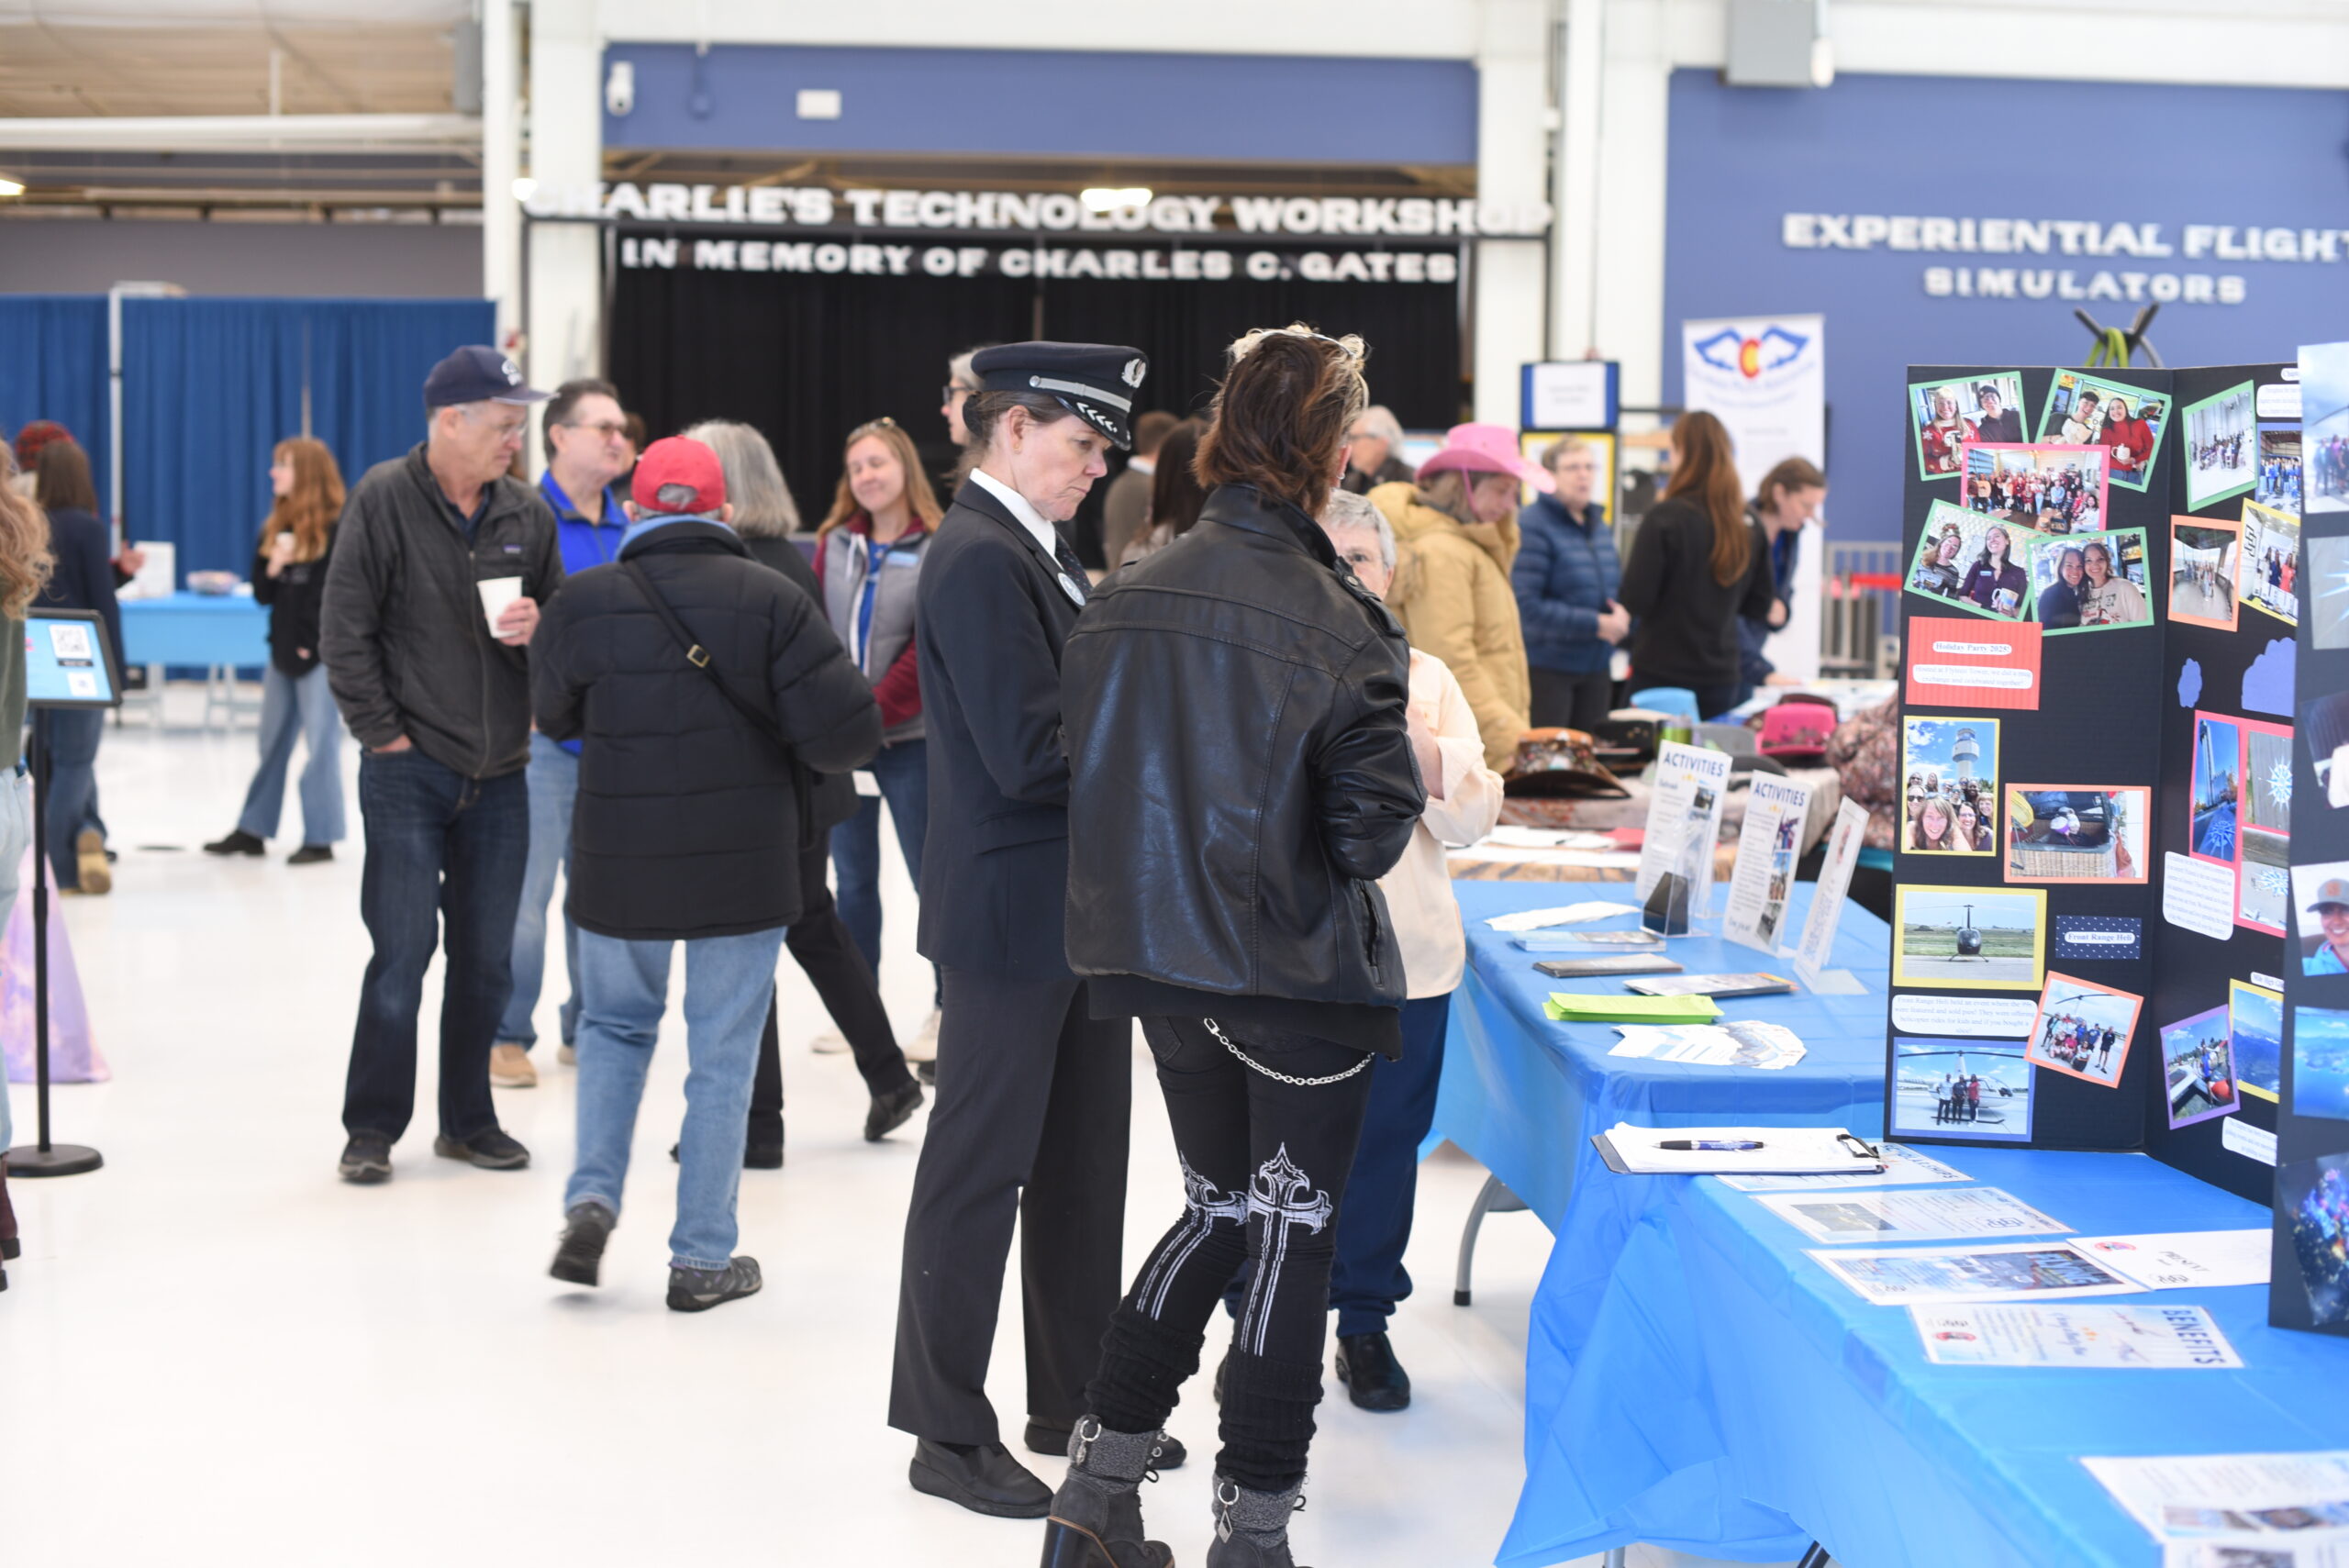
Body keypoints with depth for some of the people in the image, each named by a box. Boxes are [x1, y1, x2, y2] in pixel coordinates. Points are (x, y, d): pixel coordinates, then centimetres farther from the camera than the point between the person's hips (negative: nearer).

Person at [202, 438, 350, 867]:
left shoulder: (338, 527, -9)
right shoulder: (276, 526, 11)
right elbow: (262, 593, 12)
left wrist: (313, 642, -14)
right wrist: (273, 566, -9)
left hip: (320, 652, -7)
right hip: (282, 648, 7)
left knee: (320, 743, -2)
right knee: (272, 743, 12)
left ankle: (320, 837, 4)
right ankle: (252, 830, 20)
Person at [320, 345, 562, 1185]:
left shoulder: (527, 511, 6)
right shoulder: (383, 499, -7)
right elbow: (345, 630, -7)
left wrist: (539, 626, -8)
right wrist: (382, 732, -10)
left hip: (500, 773, 5)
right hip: (409, 770, -4)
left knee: (487, 958, 10)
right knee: (402, 952, -4)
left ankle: (469, 1120, 23)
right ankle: (372, 1127, 9)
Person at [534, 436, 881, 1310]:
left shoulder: (586, 601, -5)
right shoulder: (772, 600, -9)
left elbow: (555, 717, 12)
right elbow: (848, 731, -14)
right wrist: (796, 748, 8)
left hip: (620, 861, 2)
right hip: (744, 866, -1)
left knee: (614, 1023, 23)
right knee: (723, 1056, 8)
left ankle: (592, 1197, 8)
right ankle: (702, 1258, 13)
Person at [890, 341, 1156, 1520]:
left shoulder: (1038, 551, 13)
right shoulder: (979, 559, -18)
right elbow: (1031, 752, -24)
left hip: (1078, 911, 10)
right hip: (1015, 912, -10)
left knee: (1081, 1163, 17)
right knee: (981, 1169, 1)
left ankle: (1073, 1401, 31)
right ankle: (947, 1433, 14)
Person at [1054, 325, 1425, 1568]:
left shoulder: (1121, 602, -1)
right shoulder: (1333, 623, -17)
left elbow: (1083, 766, 5)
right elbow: (1376, 824, -18)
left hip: (1163, 963, 6)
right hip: (1296, 971, -6)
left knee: (1219, 1208, 22)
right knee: (1293, 1239, 9)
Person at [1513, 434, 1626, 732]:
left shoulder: (1600, 526, 13)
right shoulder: (1532, 526, -13)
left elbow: (1614, 589, 22)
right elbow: (1527, 604, -19)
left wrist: (1621, 619, -3)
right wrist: (1596, 624, -19)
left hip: (1596, 668, 8)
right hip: (1547, 669, -8)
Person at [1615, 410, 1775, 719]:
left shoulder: (1665, 519, -13)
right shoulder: (1749, 529, 4)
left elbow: (1636, 600, -14)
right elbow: (1759, 605, 13)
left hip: (1661, 676, -5)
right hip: (1721, 679, 5)